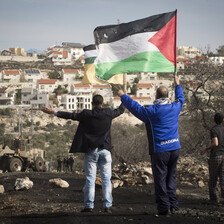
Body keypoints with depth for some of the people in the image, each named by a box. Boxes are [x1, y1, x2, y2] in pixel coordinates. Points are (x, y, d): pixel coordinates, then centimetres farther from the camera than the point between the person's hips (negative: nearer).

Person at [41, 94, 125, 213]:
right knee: (106, 179, 4)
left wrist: (54, 112, 2)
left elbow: (71, 115, -5)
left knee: (90, 179, 2)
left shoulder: (87, 114, -8)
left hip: (90, 151, -1)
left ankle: (89, 205, 1)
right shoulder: (108, 113, 0)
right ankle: (107, 205, 1)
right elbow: (120, 110, 17)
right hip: (105, 150, 1)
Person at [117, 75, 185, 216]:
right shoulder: (175, 107, 5)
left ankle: (164, 208, -1)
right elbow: (181, 98, 28)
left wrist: (123, 96, 15)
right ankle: (173, 205, 14)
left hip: (159, 150, -5)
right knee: (171, 178, 14)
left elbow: (135, 107, 1)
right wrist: (177, 85, 44)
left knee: (160, 180, 0)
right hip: (175, 148, 5)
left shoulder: (152, 111, -10)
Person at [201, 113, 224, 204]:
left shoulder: (213, 130, -9)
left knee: (213, 178, 6)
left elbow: (215, 143, -21)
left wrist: (206, 149, -7)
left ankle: (214, 198, 8)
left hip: (215, 156, -4)